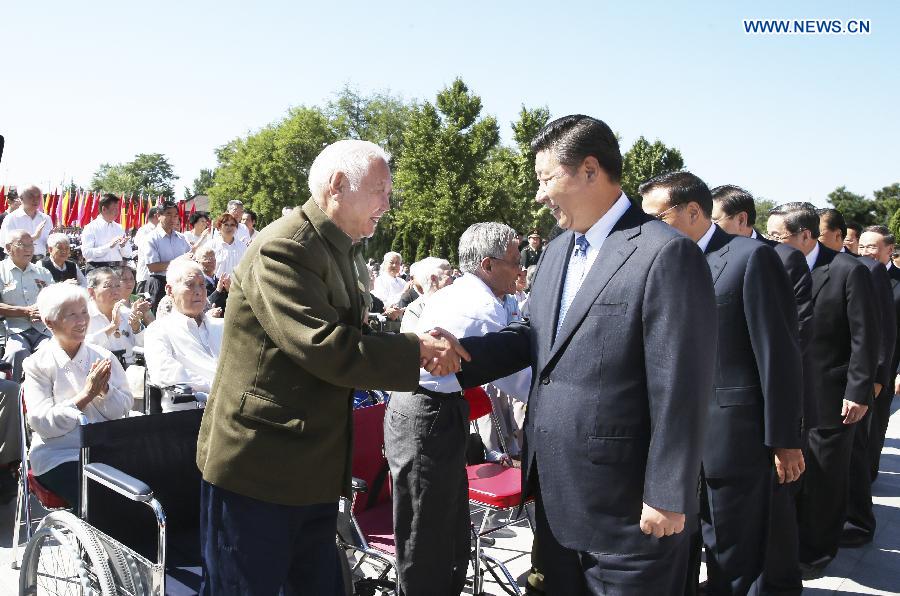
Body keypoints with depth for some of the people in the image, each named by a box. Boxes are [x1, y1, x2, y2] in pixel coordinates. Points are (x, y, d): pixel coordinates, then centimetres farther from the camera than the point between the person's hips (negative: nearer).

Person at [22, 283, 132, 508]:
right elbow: (42, 423, -10)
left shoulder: (104, 357, 11)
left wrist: (104, 388, -13)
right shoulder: (38, 364, 1)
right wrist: (86, 395, -15)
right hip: (58, 455, -3)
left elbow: (124, 409, 5)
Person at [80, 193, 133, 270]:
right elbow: (86, 253, -13)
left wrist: (123, 246, -7)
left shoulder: (119, 228, 14)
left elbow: (127, 255, 14)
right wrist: (109, 246, -19)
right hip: (96, 269, -4)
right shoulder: (91, 228, -1)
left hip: (117, 269, 4)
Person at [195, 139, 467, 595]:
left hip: (315, 472, 9)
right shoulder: (284, 249, -19)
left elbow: (351, 338, 12)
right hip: (257, 470, -9)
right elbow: (325, 348, -27)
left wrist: (419, 347, -5)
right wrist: (418, 350, -18)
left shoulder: (341, 251, 13)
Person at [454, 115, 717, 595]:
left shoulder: (666, 254, -16)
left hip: (627, 507, -8)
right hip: (555, 495, 8)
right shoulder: (556, 250, 12)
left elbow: (680, 387, -18)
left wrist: (668, 497, -17)